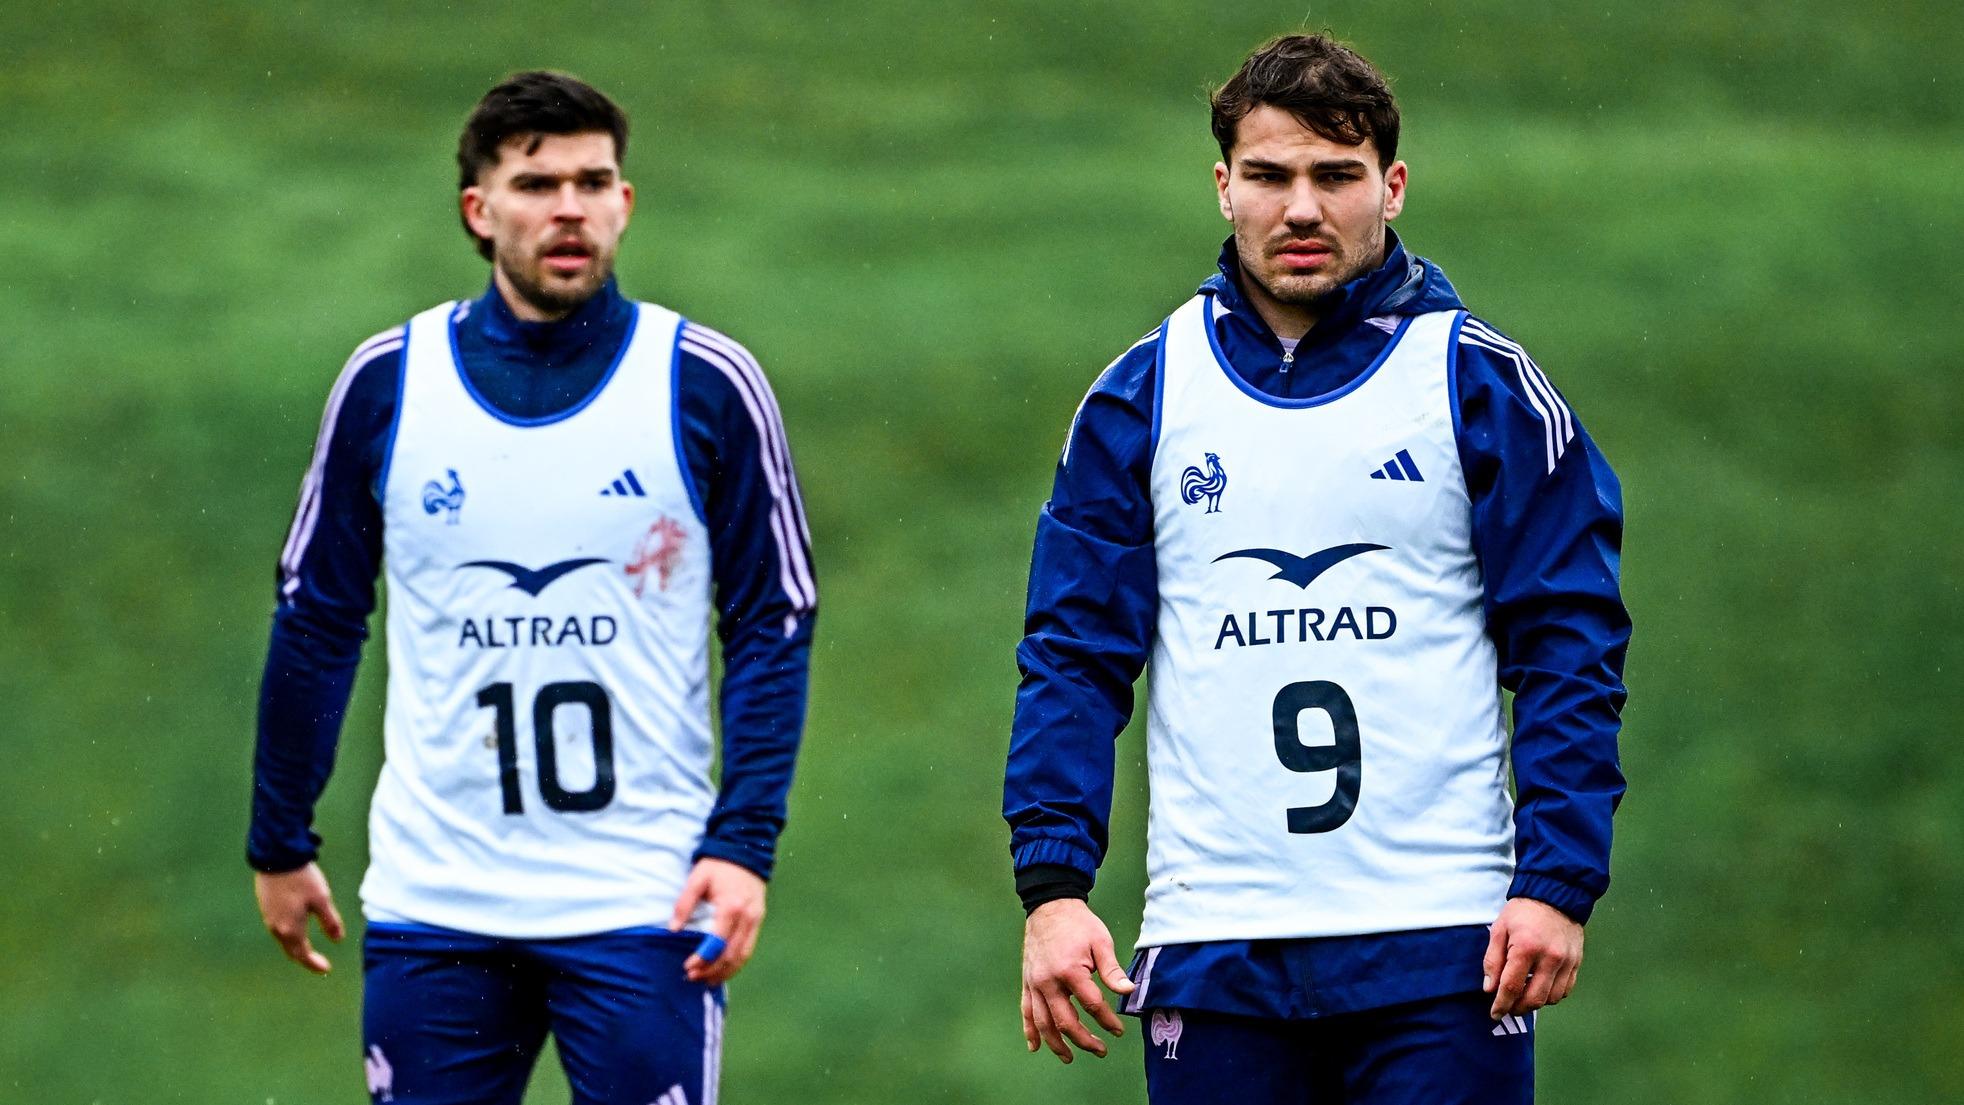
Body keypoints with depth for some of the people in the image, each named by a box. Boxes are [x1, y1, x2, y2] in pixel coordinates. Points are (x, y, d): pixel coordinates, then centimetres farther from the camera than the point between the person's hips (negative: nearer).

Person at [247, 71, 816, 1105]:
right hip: (431, 904, 2)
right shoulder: (386, 384, 3)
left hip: (642, 905, -2)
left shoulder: (708, 385, -2)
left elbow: (773, 626, 0)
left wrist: (743, 844, -10)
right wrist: (278, 844, 11)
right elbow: (316, 620, 11)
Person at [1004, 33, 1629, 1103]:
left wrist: (1557, 882, -9)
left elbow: (1569, 646, 1)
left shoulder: (1481, 383, 3)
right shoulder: (1139, 399, 8)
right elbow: (1076, 654, 7)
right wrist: (1051, 883, -4)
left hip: (1441, 948, -2)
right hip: (1211, 952, 2)